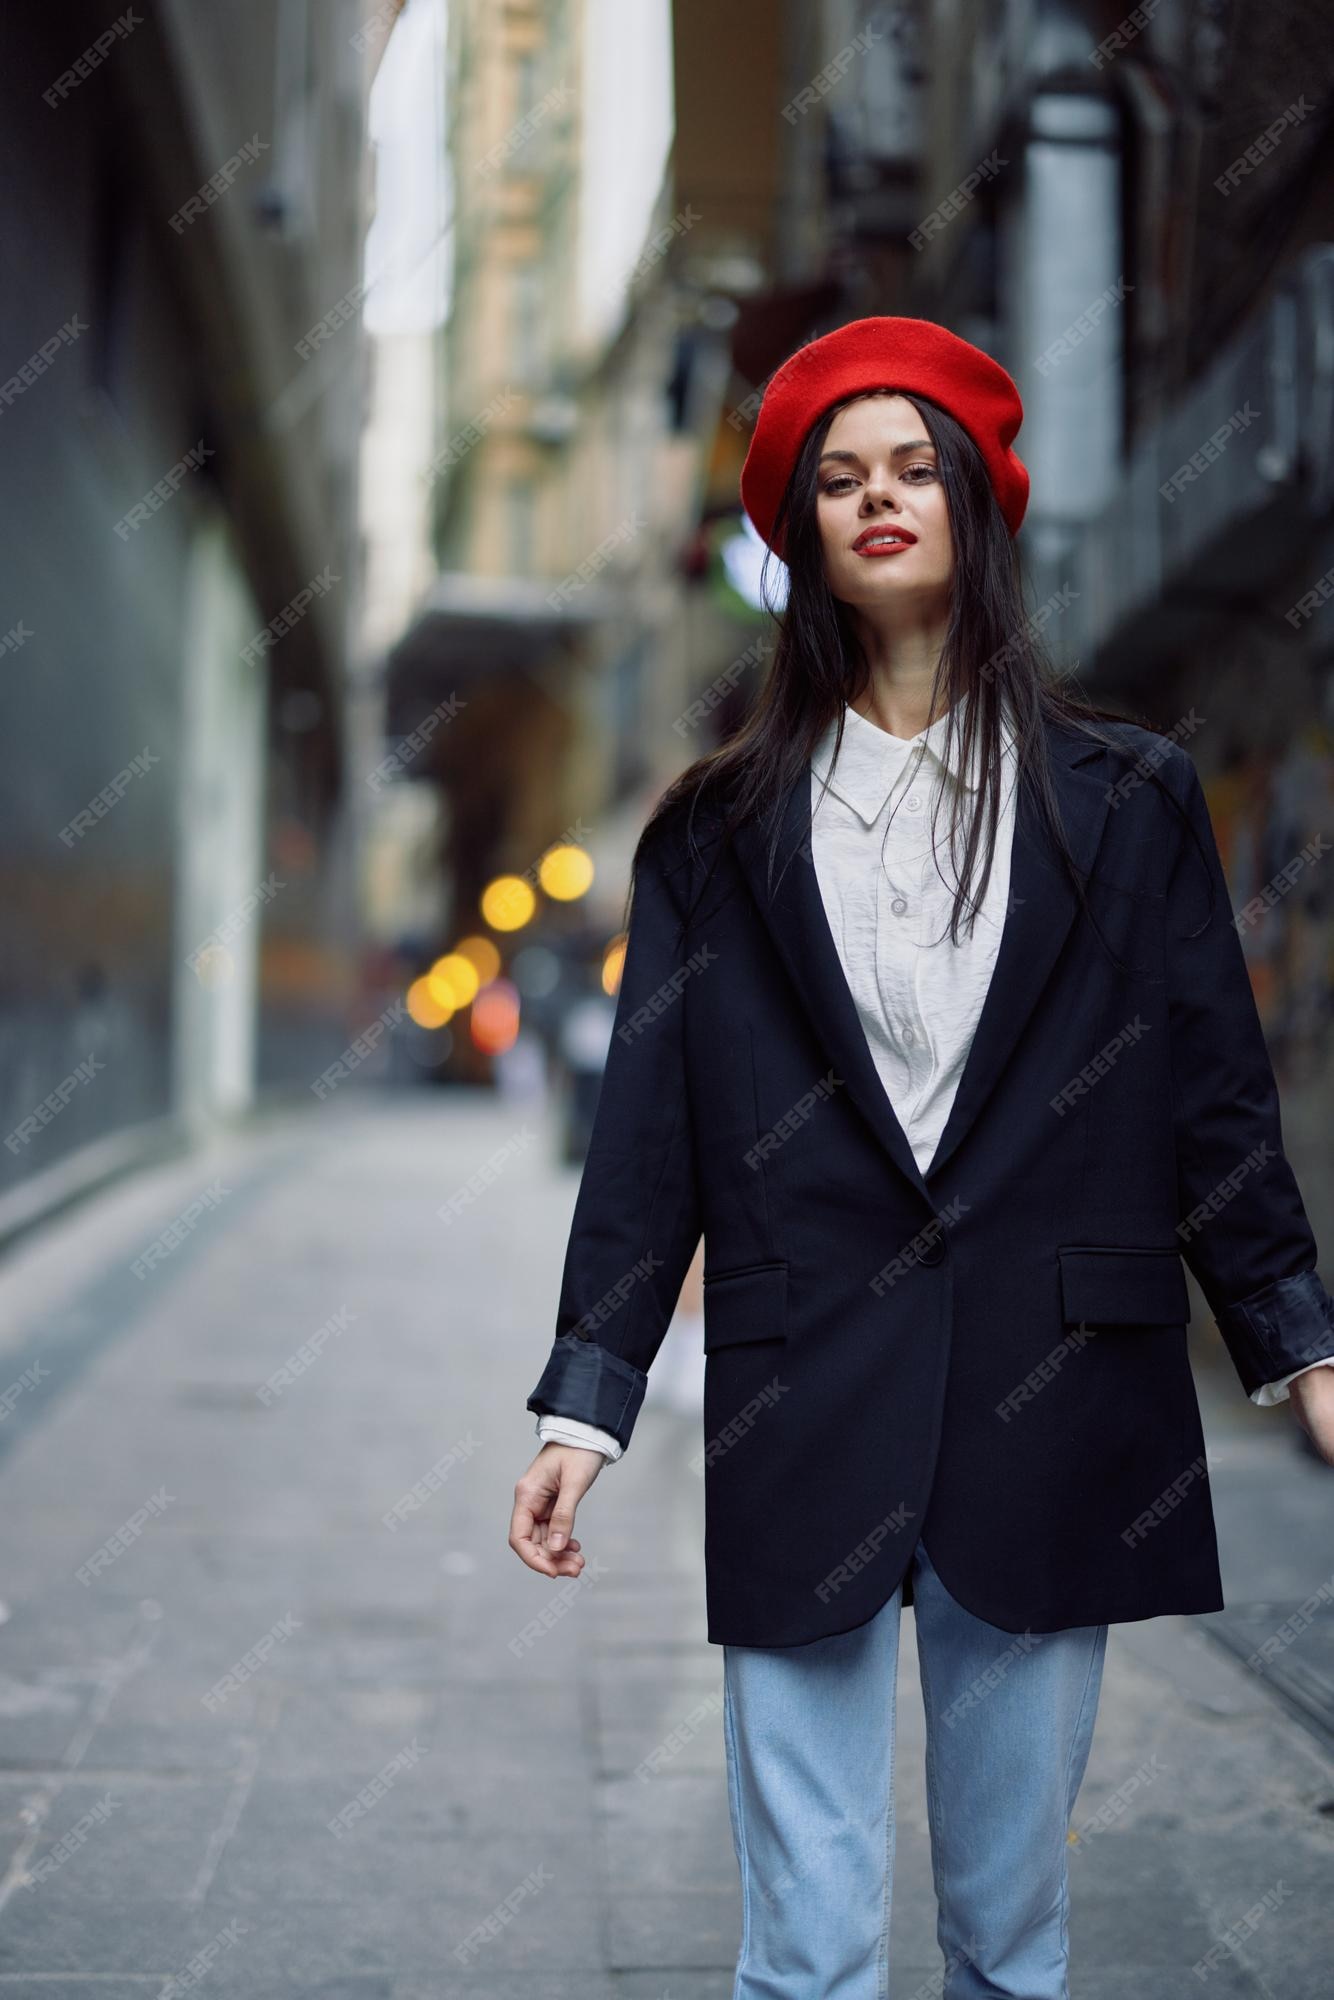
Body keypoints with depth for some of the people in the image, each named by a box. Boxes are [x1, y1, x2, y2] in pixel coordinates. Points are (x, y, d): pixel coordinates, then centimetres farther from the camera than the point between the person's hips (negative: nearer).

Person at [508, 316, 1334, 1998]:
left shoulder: (1128, 802, 8)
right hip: (803, 1416, 0)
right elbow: (648, 1137, 5)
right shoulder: (719, 829, 8)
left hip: (1052, 1412, 1)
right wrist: (584, 1404, 0)